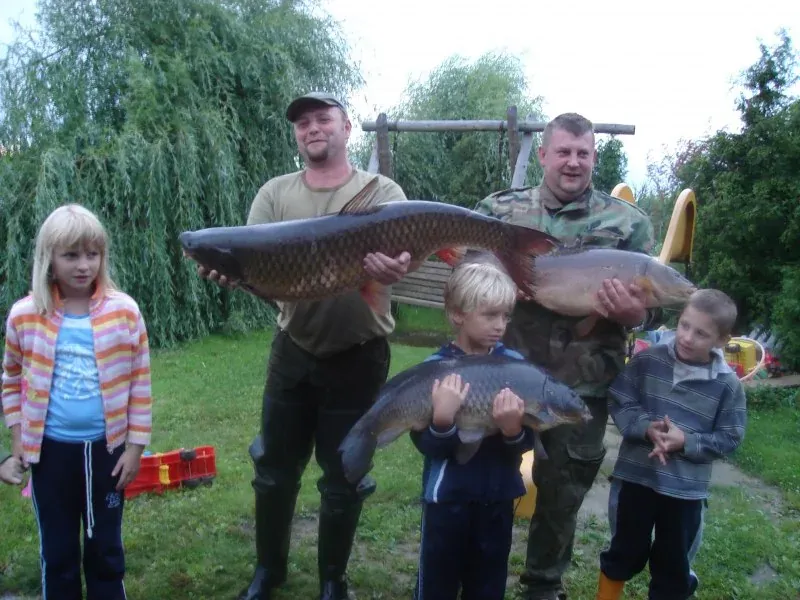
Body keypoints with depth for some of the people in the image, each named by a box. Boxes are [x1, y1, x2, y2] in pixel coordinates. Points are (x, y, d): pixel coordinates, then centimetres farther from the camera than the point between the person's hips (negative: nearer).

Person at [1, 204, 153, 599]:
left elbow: (140, 383, -4)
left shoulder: (124, 311, -9)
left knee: (106, 546, 15)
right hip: (51, 449, 1)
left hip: (107, 447, 0)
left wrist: (135, 445, -3)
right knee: (57, 548, 15)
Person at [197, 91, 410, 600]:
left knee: (343, 478, 11)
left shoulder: (383, 193, -4)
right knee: (275, 468, 17)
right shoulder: (275, 194, 3)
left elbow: (397, 257, -20)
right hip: (293, 349, 3)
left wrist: (395, 268, -44)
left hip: (358, 355, -3)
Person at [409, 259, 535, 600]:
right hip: (447, 497, -2)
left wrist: (513, 430, -26)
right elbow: (426, 445, -16)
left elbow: (527, 443, -5)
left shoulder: (515, 365, -4)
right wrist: (442, 420, -35)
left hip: (498, 498, 3)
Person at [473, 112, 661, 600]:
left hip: (582, 388, 0)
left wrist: (636, 313, -23)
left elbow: (655, 303, 1)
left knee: (562, 493, 16)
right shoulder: (499, 208, 1)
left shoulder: (628, 221, -1)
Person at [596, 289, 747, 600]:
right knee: (625, 551, 19)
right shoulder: (647, 360, -9)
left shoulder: (728, 385, -9)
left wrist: (686, 442, -19)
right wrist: (646, 427, -21)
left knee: (673, 565, 17)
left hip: (686, 488, 0)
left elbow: (729, 439, -5)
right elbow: (618, 401, -5)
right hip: (636, 475, 0)